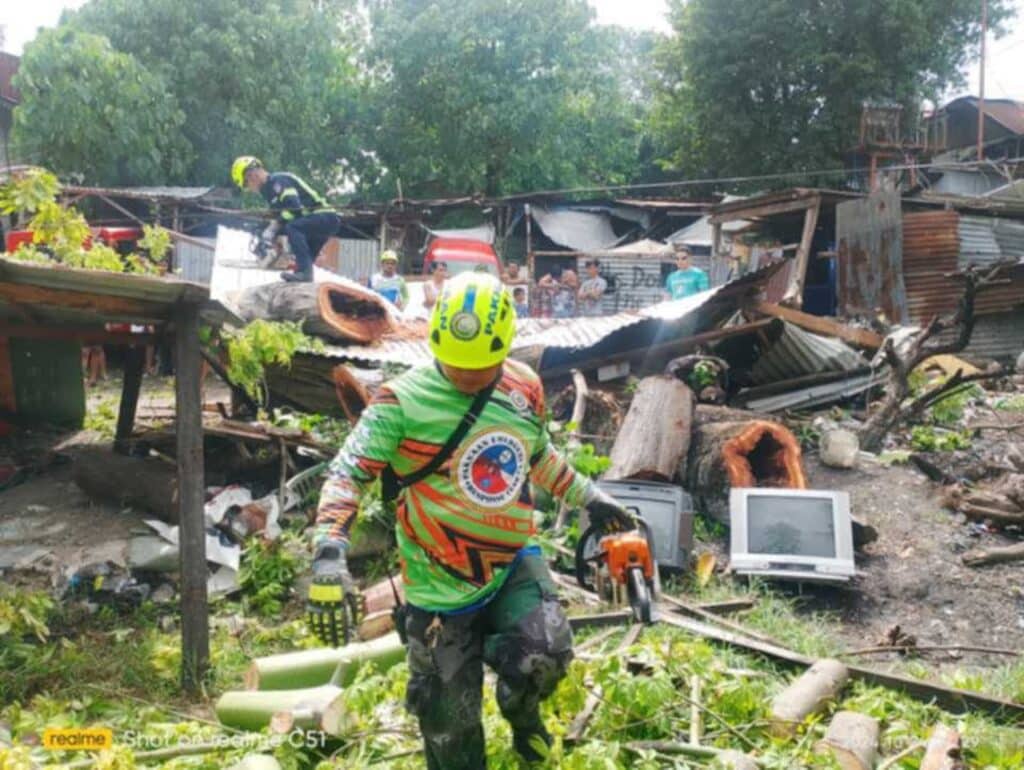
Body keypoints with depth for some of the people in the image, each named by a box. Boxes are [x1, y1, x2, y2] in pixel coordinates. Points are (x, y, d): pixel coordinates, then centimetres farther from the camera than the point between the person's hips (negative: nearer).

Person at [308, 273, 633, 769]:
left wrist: (589, 498, 24)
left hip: (514, 562, 3)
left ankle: (520, 708, 17)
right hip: (440, 584, -3)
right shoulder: (403, 401, -15)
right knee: (452, 727, 5)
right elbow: (348, 473, -19)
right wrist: (329, 550, -32)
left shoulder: (525, 389, 1)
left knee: (545, 655, -20)